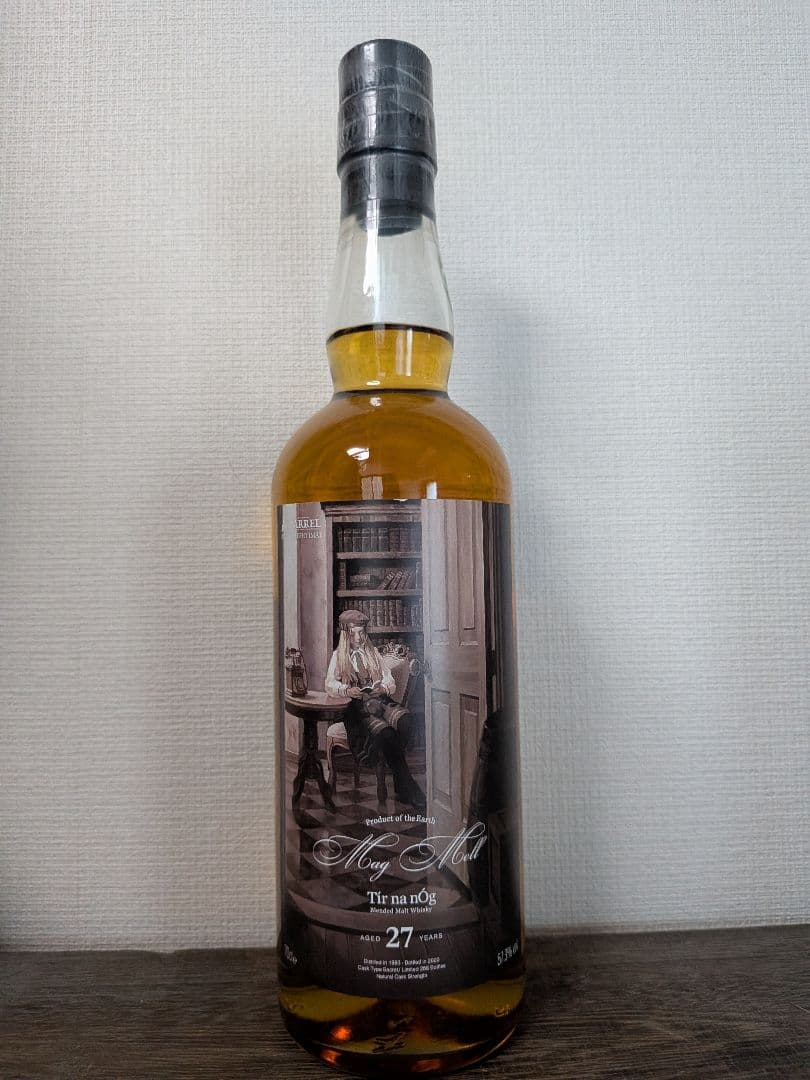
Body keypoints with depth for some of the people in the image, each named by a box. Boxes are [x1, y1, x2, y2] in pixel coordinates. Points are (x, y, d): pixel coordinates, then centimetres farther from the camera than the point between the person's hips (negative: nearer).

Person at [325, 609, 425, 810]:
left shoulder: (373, 652, 24)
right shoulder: (338, 656, 17)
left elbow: (391, 682, 19)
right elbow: (329, 684, 6)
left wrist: (384, 687, -5)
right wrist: (347, 690, -14)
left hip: (380, 700, 3)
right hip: (356, 705, -3)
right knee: (385, 733, -35)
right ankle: (407, 788, -32)